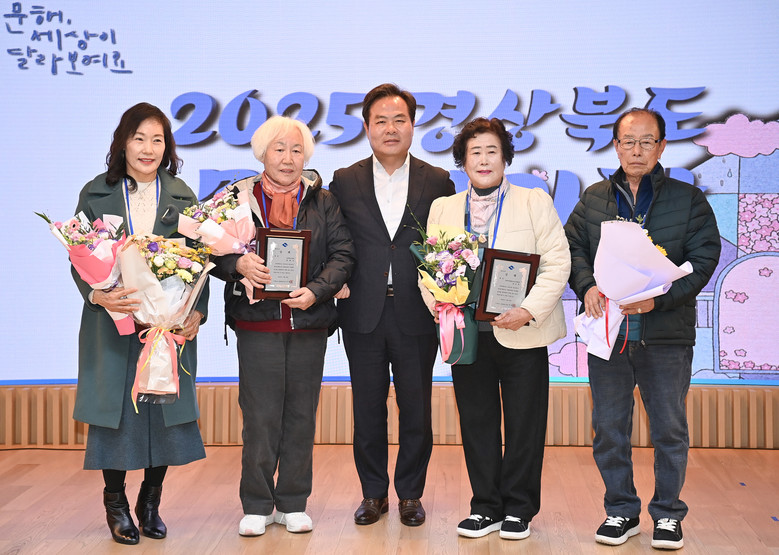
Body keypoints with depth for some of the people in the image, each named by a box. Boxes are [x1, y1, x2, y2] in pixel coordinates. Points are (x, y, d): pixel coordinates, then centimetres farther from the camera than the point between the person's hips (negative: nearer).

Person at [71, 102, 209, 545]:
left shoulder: (183, 197, 7)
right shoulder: (96, 194, 4)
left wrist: (197, 313, -10)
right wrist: (96, 294, -19)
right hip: (111, 321, -1)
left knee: (166, 409, 3)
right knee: (114, 408, 2)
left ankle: (151, 502, 20)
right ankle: (115, 503, 18)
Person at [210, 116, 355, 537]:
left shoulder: (323, 202, 9)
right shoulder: (238, 199, 6)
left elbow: (343, 254, 2)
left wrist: (316, 290, -13)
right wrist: (238, 264, -18)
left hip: (309, 322, 2)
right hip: (257, 320, -1)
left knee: (301, 415, 7)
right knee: (259, 416, 0)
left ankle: (293, 503, 18)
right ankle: (257, 506, 11)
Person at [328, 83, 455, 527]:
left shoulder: (438, 182, 3)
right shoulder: (345, 181, 5)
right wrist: (337, 285, -9)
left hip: (416, 315, -1)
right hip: (364, 315, 1)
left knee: (416, 411, 7)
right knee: (368, 409, 9)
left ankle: (411, 493, 21)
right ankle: (374, 493, 23)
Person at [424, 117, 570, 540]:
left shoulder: (535, 202, 3)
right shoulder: (443, 209, 12)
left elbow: (557, 263, -5)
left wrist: (530, 310, -17)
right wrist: (440, 306, -10)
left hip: (522, 333, -2)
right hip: (467, 333, 3)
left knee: (524, 423, 4)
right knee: (476, 422, 8)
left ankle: (518, 509, 17)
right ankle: (486, 507, 21)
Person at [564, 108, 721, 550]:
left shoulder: (689, 199, 4)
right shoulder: (594, 199, 12)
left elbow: (702, 260, -3)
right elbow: (573, 248, 8)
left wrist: (659, 297, -17)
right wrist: (587, 286, -13)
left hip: (666, 334, -2)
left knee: (670, 429, 4)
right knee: (609, 428, 8)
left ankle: (668, 514, 19)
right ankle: (621, 510, 22)